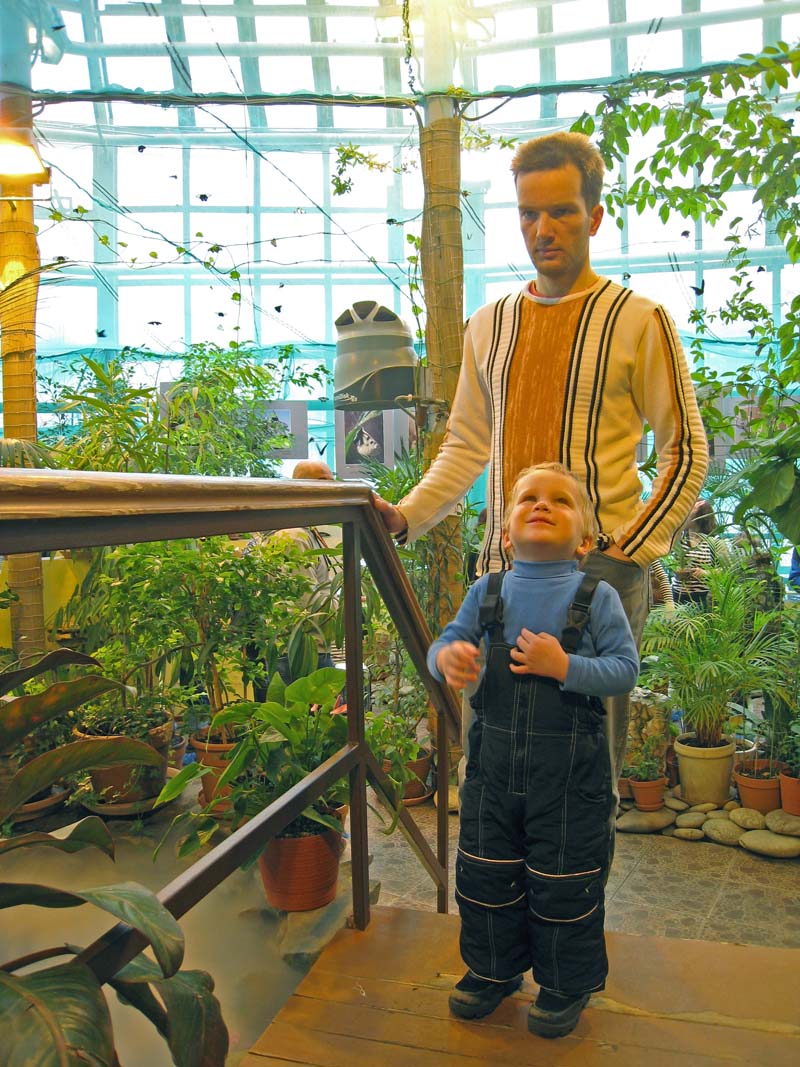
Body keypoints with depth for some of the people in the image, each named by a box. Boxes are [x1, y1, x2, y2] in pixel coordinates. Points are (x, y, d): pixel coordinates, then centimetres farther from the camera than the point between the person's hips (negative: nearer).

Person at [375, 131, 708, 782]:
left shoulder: (639, 321, 0)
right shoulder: (489, 325, 13)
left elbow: (686, 451, 0)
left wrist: (631, 550, -9)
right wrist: (408, 516, 2)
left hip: (600, 569, -4)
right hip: (504, 566, 4)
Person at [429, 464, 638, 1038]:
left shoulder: (596, 597, -8)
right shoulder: (488, 592, 0)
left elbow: (626, 668, -11)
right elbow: (446, 642, 0)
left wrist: (564, 666, -24)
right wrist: (449, 658, -23)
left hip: (570, 768, -3)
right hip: (495, 759, 3)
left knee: (564, 881, 11)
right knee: (486, 871, 16)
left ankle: (567, 984, 36)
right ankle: (494, 970, 40)